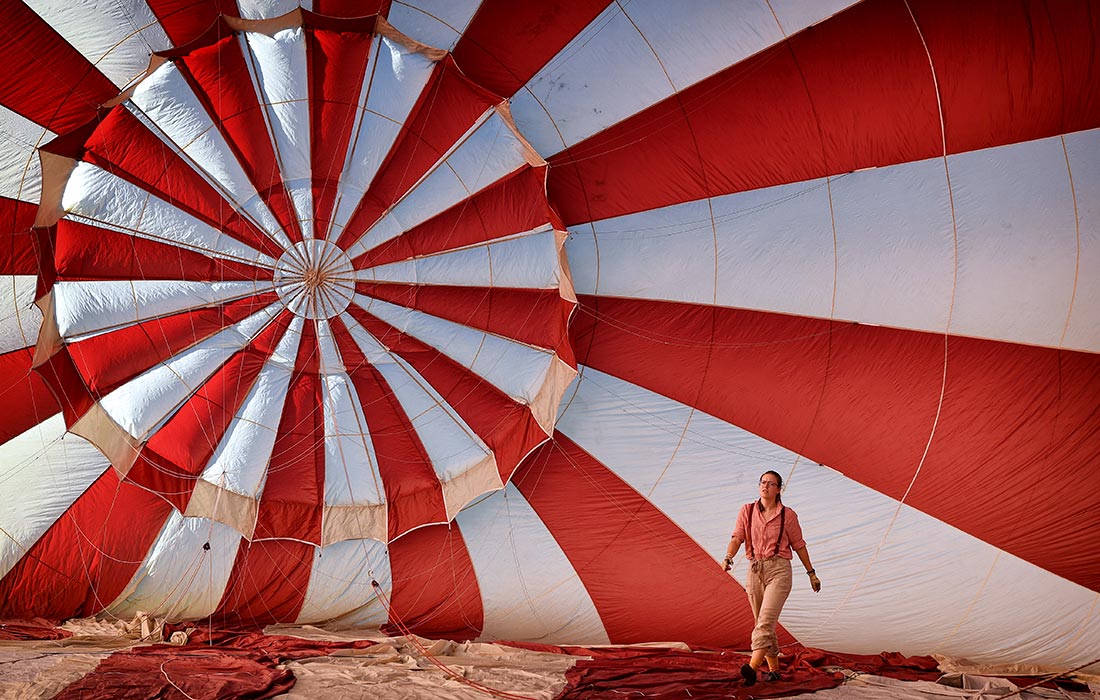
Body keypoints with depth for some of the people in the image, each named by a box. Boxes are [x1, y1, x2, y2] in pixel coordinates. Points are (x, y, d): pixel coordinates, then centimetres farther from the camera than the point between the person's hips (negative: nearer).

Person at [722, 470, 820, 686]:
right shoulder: (747, 511, 7)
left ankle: (753, 667, -32)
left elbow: (799, 545, 11)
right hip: (755, 570, 4)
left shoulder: (787, 515, 2)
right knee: (762, 623, 10)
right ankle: (774, 669, 23)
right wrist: (728, 558, -21)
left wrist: (811, 573, 15)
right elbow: (737, 538, -2)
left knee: (766, 619, -19)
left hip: (779, 570, -4)